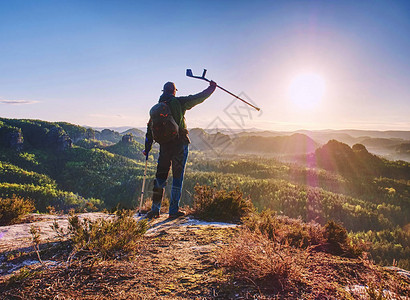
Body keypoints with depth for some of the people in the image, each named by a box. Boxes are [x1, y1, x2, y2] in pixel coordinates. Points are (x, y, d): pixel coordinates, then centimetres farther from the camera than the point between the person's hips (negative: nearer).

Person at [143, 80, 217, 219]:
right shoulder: (179, 102, -2)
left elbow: (150, 128, 12)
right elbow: (199, 98, 2)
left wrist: (147, 148, 16)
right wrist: (211, 88, 18)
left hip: (164, 145, 4)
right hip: (180, 144, -4)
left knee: (160, 176, 11)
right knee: (177, 176, 3)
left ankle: (155, 209, 13)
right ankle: (174, 210, 7)